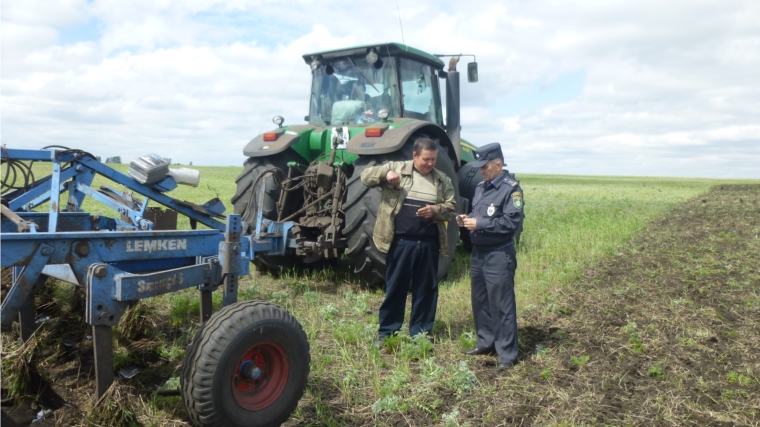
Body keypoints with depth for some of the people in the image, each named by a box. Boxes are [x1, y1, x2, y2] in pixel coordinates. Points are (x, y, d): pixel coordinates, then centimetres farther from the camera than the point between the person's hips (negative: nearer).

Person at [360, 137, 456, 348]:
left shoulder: (442, 180, 9)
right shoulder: (397, 168, 2)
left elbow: (451, 207, 7)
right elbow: (366, 177, -1)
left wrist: (435, 210, -14)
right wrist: (385, 173, -21)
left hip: (428, 243, 3)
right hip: (400, 241, -2)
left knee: (426, 289, 10)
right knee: (395, 287, 6)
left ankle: (420, 333, 24)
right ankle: (386, 332, 19)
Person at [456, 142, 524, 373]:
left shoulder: (511, 188, -13)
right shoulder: (481, 187, 13)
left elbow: (512, 222, -21)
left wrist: (479, 224, -21)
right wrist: (468, 219, 1)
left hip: (499, 256, -9)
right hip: (478, 253, 9)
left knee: (502, 306, -3)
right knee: (480, 302, 17)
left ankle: (507, 354, 6)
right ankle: (485, 342, 32)